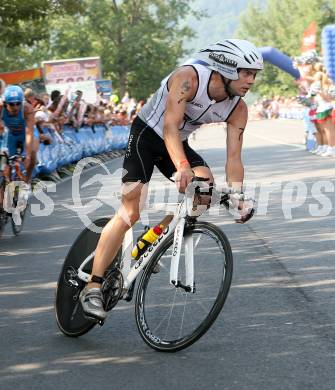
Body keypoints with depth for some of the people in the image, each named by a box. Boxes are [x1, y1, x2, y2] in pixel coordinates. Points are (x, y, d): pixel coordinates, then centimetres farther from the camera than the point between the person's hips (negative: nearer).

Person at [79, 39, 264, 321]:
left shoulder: (238, 109, -12)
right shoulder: (189, 78, -30)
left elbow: (234, 157, -13)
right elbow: (170, 127, -40)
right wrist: (182, 167, -54)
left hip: (178, 142, 6)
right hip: (147, 134, -6)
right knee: (131, 212, -17)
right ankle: (93, 287, -14)